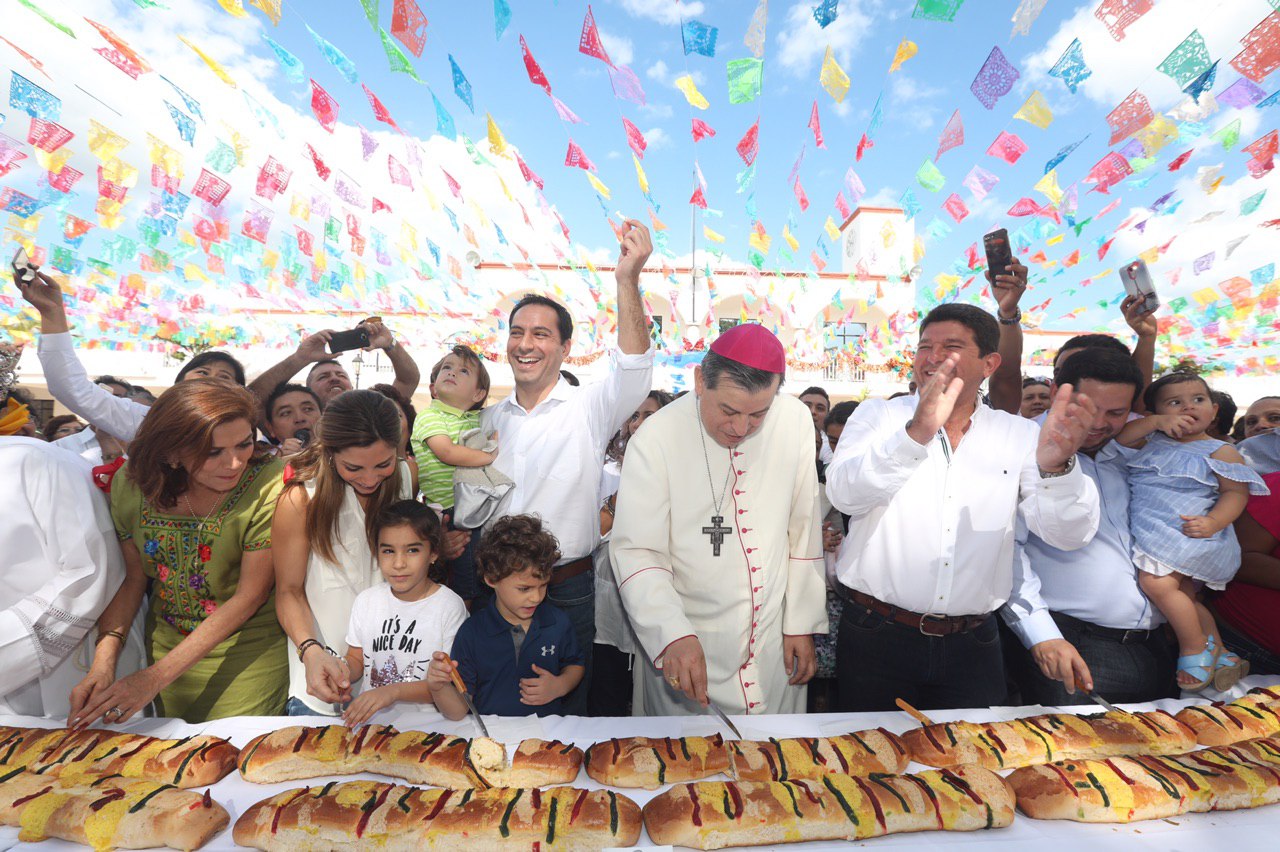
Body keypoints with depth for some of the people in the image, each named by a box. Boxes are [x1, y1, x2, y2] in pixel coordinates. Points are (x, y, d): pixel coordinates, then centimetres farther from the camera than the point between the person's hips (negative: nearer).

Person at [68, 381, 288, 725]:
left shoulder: (270, 485, -24)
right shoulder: (132, 484, -10)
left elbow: (251, 595, -19)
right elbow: (132, 579, 1)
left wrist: (156, 677, -18)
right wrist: (103, 664, -11)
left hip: (248, 649, -4)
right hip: (165, 641, 4)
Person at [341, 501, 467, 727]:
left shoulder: (450, 607, -7)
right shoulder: (366, 600, 9)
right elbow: (356, 660, 17)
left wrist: (394, 691, -19)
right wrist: (339, 672, -6)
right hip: (368, 716, 4)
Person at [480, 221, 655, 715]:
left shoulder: (588, 409, -8)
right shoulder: (489, 419, 7)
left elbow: (633, 368, -27)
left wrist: (627, 280, -38)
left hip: (566, 589, -4)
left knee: (566, 709, 12)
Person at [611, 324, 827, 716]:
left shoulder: (795, 420, -4)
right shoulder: (655, 438, -15)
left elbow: (804, 530, 3)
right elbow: (636, 551, -16)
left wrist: (802, 624, 5)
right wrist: (674, 635, -30)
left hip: (774, 646, 3)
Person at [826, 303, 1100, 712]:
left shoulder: (1019, 434, 2)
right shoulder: (878, 415, -2)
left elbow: (1070, 534, -8)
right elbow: (845, 493, -20)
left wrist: (1056, 465, -29)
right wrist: (916, 434, -35)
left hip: (972, 646, 2)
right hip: (877, 635, -1)